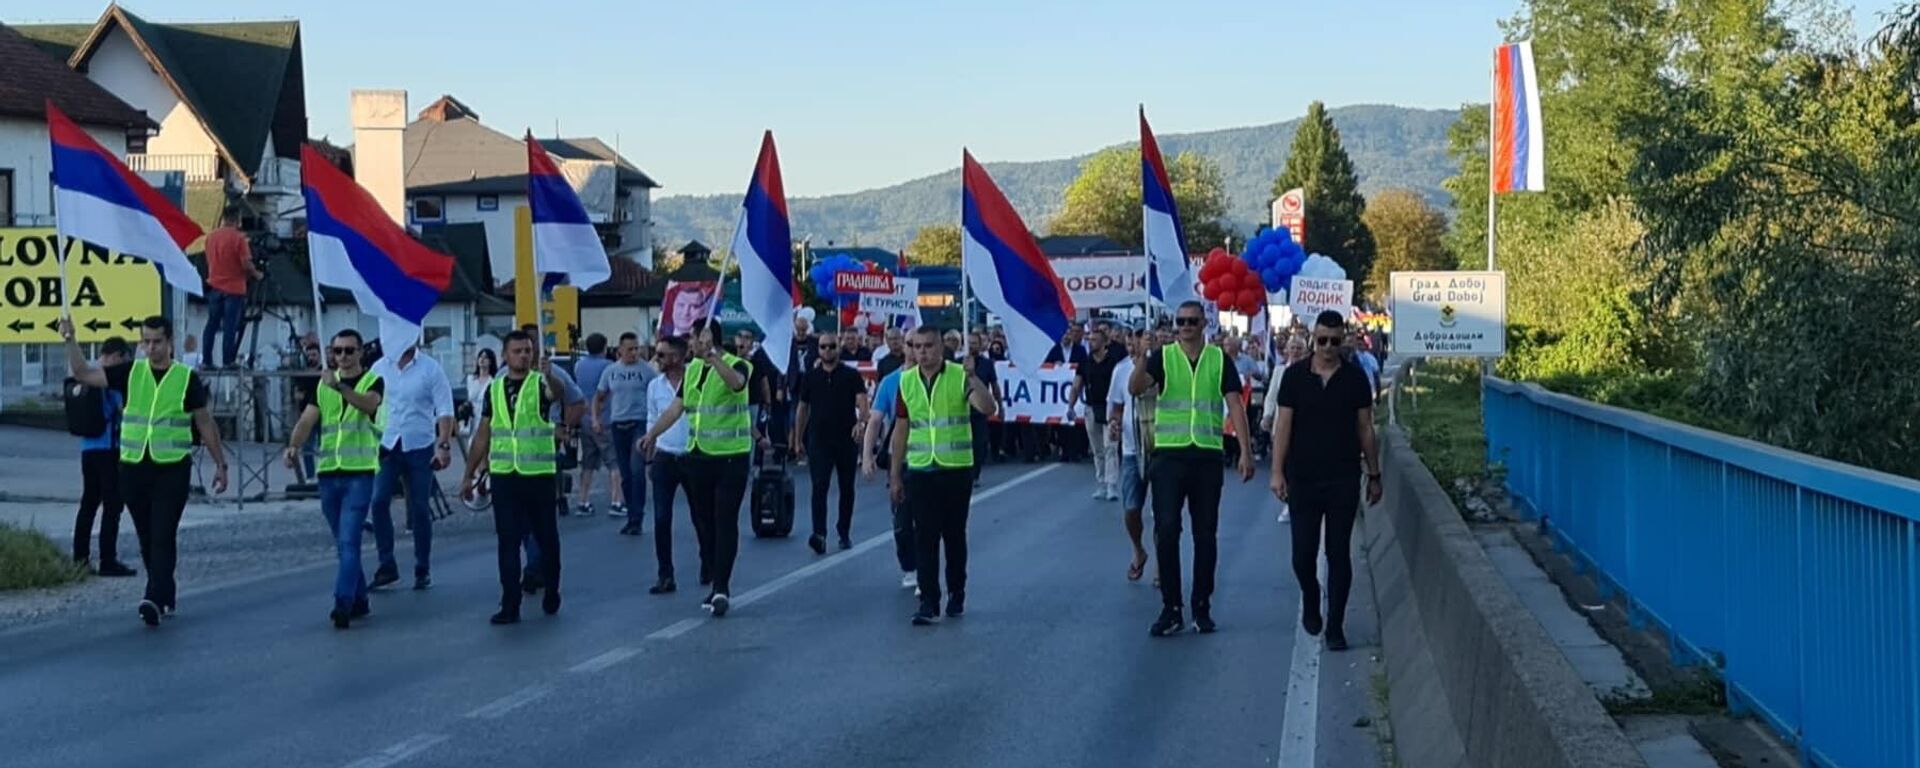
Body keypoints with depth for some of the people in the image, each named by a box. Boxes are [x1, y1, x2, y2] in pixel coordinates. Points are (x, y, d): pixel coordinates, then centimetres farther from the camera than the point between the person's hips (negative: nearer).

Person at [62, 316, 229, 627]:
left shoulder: (187, 378, 0)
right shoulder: (130, 373, 7)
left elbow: (205, 423, 6)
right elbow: (83, 373, 3)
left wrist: (220, 464, 7)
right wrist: (71, 341, -11)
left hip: (172, 468, -4)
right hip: (133, 466, 4)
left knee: (163, 536, -12)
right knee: (147, 537, 10)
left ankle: (154, 599, -19)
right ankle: (167, 596, 23)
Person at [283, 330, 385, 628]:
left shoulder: (372, 381, -1)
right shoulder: (323, 383, 12)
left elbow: (369, 404, -24)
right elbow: (307, 417, 0)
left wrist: (339, 386, -40)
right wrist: (294, 446, -18)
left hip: (359, 472, -5)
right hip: (328, 472, 5)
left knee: (348, 541, -13)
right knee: (342, 543, 12)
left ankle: (343, 603, -16)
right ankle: (359, 600, 22)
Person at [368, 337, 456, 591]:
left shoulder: (430, 369, -2)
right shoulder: (380, 367, 5)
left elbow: (445, 411, -4)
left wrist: (444, 445, -13)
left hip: (419, 446, -2)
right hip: (387, 445, 2)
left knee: (419, 509, 3)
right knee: (378, 502, -8)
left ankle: (423, 570, 14)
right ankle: (387, 565, 1)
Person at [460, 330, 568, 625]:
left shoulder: (540, 383, -3)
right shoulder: (494, 388, 9)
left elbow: (558, 394, -29)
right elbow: (482, 435, 13)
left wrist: (549, 376, -51)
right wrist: (468, 475, 10)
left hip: (538, 474, -3)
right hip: (504, 476, 3)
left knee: (547, 537, 8)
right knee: (507, 541, 0)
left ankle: (551, 592, 28)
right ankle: (510, 606, 0)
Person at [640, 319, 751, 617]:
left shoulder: (736, 365, -10)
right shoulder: (692, 369, 12)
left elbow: (736, 382, -34)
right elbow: (676, 408, 14)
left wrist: (713, 357, -47)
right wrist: (652, 434, 7)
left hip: (730, 457, -7)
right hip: (698, 456, 7)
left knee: (725, 523, -8)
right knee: (705, 522, 9)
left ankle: (721, 588, -10)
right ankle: (719, 585, 17)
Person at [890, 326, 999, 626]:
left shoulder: (959, 376, -6)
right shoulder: (906, 381, 5)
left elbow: (988, 409, -20)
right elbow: (901, 429, 10)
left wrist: (972, 377, -31)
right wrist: (895, 475, 9)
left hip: (957, 469, -2)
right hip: (919, 471, 2)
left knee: (954, 535, 8)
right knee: (925, 538, -1)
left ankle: (957, 595, 23)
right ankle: (928, 602, 2)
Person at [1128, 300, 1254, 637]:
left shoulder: (1219, 359, 5)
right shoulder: (1163, 356, 3)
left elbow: (1234, 404, 0)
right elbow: (1135, 388, -13)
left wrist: (1246, 451, -8)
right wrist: (1142, 360, -33)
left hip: (1207, 455, 1)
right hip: (1169, 455, -1)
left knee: (1206, 534, 7)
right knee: (1166, 531, -6)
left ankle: (1202, 608, 16)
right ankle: (1170, 609, 1)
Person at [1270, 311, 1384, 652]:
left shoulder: (1355, 377, 1)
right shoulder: (1295, 375, 0)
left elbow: (1365, 428, 6)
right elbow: (1283, 425, 0)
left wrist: (1374, 474, 5)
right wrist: (1277, 472, -6)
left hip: (1344, 480, 0)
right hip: (1303, 479, 0)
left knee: (1339, 553, 0)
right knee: (1303, 552, 3)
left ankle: (1335, 626, 7)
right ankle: (1310, 601, 32)